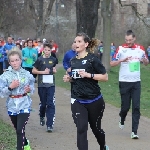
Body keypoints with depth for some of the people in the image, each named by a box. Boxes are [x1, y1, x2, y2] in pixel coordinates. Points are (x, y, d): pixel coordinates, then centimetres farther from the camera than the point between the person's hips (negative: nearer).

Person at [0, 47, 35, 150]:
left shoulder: (27, 74, -5)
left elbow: (32, 87, 10)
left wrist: (29, 89, -12)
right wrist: (10, 87, -23)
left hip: (24, 105, -2)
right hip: (12, 106, 2)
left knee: (20, 130, -16)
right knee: (18, 129, 19)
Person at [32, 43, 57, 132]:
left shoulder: (53, 60, 4)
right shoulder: (40, 59, -3)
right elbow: (33, 71, 1)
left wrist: (54, 70, 0)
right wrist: (43, 72, -11)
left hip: (51, 85, 1)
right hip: (42, 85, -1)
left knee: (51, 104, -8)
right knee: (43, 104, 10)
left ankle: (50, 125, -9)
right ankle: (42, 117, 41)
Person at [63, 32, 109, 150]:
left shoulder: (92, 58, -10)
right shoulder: (73, 61, 6)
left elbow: (105, 77, -12)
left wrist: (88, 75, -21)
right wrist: (69, 78, 0)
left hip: (94, 100, -3)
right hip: (77, 101, 3)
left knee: (96, 128, 15)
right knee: (81, 129, -9)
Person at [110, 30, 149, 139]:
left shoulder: (140, 49, 4)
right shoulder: (121, 49, -5)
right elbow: (112, 63, -7)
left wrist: (145, 60, -7)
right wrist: (122, 60, -24)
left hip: (136, 82, 2)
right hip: (124, 82, -2)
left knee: (136, 107, -3)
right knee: (125, 106, 3)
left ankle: (134, 131, -1)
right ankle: (122, 118, 37)